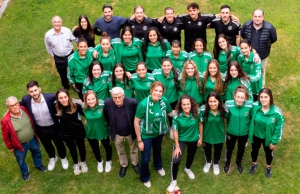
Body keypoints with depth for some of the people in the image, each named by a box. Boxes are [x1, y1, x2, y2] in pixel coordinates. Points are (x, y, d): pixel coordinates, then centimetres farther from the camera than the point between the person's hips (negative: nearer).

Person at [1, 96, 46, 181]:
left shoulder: (25, 110, -20)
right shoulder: (6, 120, -32)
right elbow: (5, 136, -15)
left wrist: (35, 133, 11)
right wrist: (10, 147, -4)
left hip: (32, 140, 3)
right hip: (20, 145, -3)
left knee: (37, 152, 30)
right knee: (21, 161, 23)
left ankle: (38, 165, 62)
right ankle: (25, 173, 56)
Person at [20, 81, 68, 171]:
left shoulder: (50, 97, -31)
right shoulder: (26, 99, -23)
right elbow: (19, 106, 1)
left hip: (53, 127, -2)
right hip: (40, 129, 2)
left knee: (59, 143, 24)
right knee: (47, 145, 29)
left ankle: (63, 157, 56)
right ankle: (52, 158, 61)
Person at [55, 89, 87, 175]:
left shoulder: (76, 105, -25)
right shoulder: (56, 108, -23)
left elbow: (83, 113, -9)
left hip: (78, 131, -1)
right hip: (66, 133, 1)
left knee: (81, 147, 22)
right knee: (72, 148, 24)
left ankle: (83, 163, 51)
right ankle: (76, 164, 51)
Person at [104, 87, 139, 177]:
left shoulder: (132, 102, -30)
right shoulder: (107, 103, -25)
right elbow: (106, 116, -4)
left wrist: (135, 128, -4)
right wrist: (111, 127, 4)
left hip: (131, 132, -1)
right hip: (117, 133, 1)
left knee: (133, 149, 26)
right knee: (120, 151, 26)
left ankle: (135, 163, 54)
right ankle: (123, 165, 53)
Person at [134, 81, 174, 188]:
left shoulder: (164, 101, -19)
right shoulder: (143, 104, -31)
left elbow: (171, 114, 1)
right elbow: (136, 122, -23)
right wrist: (139, 140, -18)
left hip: (159, 133, 5)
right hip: (146, 135, -4)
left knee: (157, 150, 31)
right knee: (145, 158, 8)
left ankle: (158, 166, 63)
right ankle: (145, 178, 39)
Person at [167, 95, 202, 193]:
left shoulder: (196, 113, -21)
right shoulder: (177, 116, -27)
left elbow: (200, 125, -3)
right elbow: (175, 131, -18)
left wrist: (201, 138, 3)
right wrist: (177, 146, -15)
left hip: (194, 139, 3)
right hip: (181, 140, -3)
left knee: (191, 155, 27)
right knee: (175, 161, -13)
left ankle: (187, 169, 61)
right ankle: (173, 181, 11)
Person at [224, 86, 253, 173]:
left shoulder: (250, 105, -29)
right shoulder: (228, 104, -31)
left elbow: (252, 117, -10)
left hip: (244, 132, 1)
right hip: (231, 132, -1)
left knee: (241, 148, 29)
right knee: (229, 148, 26)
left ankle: (239, 162, 61)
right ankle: (227, 162, 58)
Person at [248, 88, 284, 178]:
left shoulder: (277, 112, -31)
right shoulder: (255, 106, -26)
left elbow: (279, 128, -17)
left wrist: (274, 141, -10)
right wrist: (250, 133, -4)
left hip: (268, 137, -1)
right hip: (256, 135, 1)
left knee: (268, 152, 26)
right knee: (254, 150, 27)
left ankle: (268, 167, 57)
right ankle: (254, 164, 59)